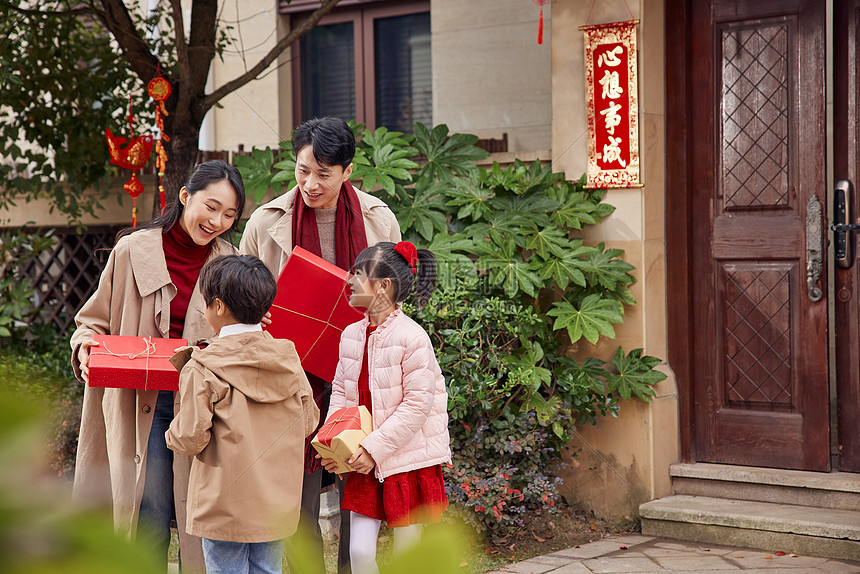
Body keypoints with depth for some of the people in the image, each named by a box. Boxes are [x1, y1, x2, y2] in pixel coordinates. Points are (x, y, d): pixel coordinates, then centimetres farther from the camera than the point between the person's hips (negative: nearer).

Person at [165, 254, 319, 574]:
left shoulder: (202, 370, -15)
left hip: (226, 508, -5)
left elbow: (190, 438, -16)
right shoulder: (289, 359, 0)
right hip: (278, 504, 5)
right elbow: (308, 422, 7)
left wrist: (173, 433, 6)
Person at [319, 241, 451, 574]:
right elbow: (340, 391, 13)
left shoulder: (411, 337, -17)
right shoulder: (351, 334, 5)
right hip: (364, 461, 6)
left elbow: (417, 405, -18)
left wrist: (375, 449, -18)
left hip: (408, 461, -5)